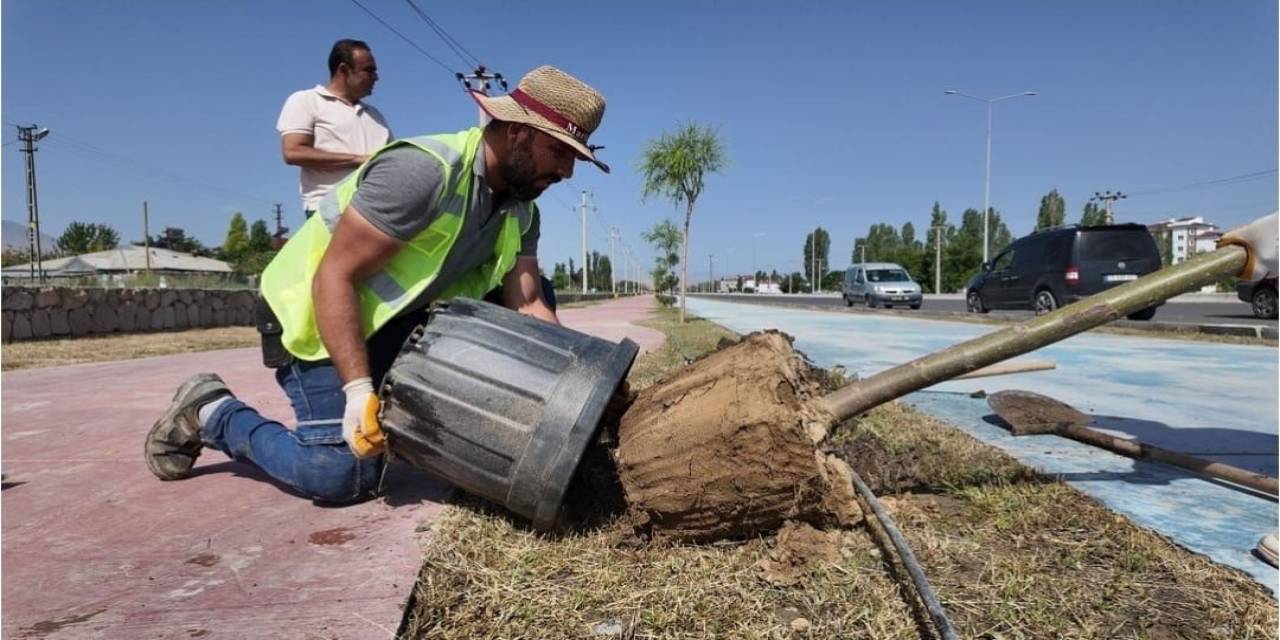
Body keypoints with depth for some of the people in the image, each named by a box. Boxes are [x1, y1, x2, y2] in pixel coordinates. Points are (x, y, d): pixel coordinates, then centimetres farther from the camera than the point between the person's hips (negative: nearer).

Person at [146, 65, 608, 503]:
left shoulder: (520, 209, -3)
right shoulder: (423, 170, -29)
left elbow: (528, 306, -7)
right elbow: (333, 277, -28)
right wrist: (359, 389, -34)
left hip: (396, 315, 8)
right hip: (315, 316, -8)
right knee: (346, 473, -19)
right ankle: (211, 412, 7)